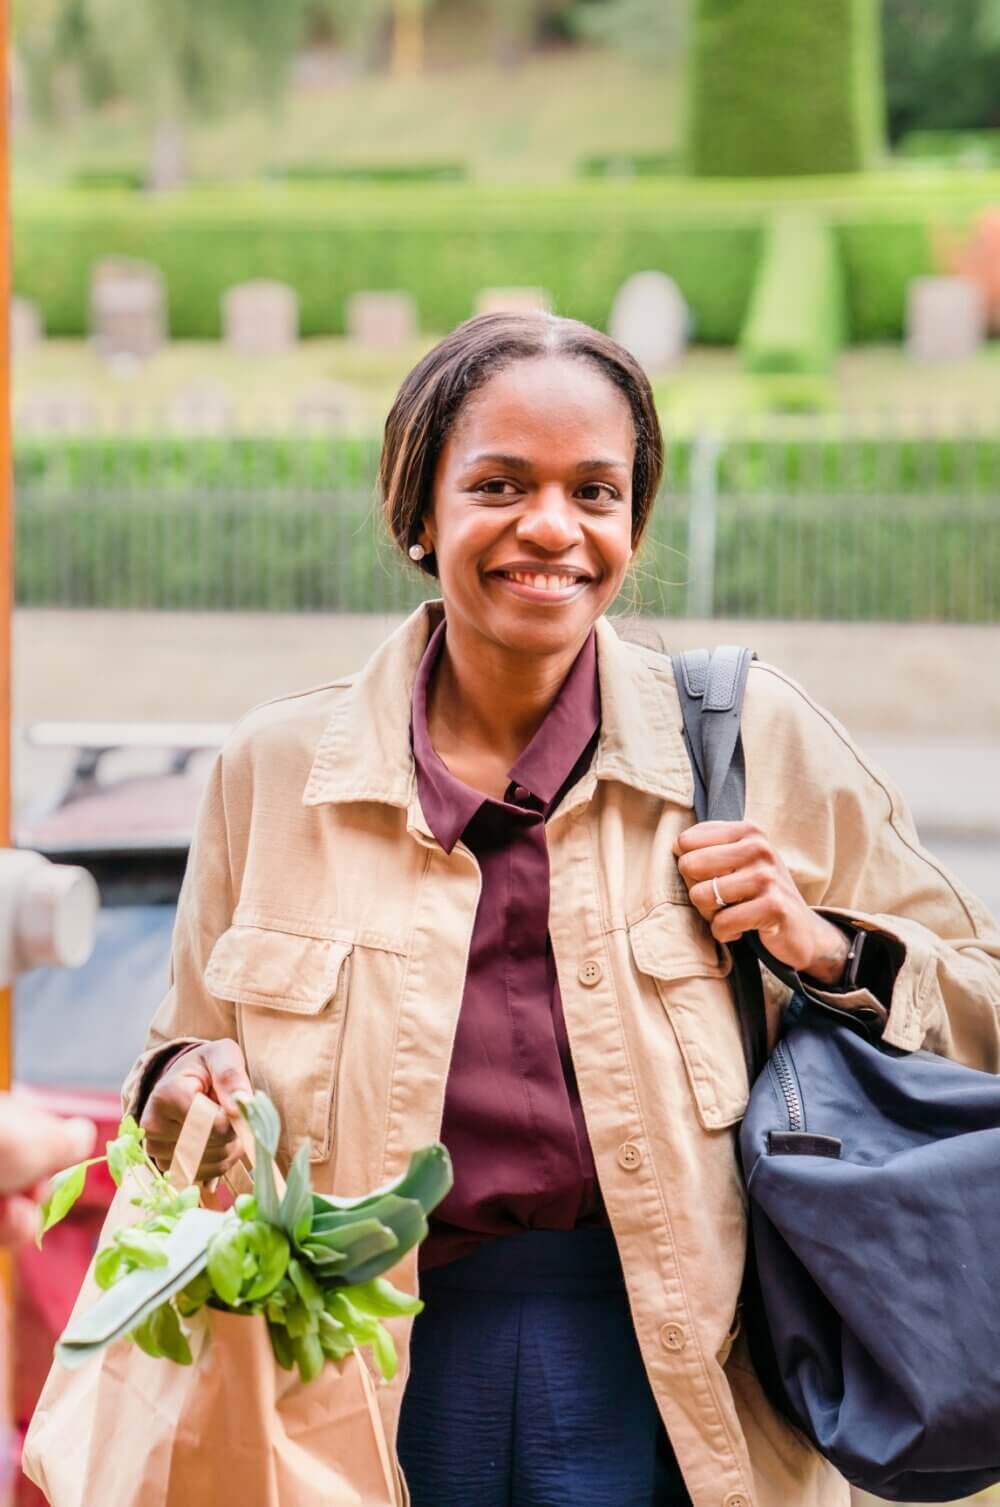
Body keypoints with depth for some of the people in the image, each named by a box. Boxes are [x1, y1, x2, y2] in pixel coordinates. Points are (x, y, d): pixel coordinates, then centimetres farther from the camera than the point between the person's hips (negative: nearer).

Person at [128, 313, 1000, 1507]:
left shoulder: (759, 741, 0)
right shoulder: (274, 771, 3)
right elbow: (190, 1062, 13)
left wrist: (823, 952, -10)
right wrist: (186, 1092, -10)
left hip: (666, 1394, -1)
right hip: (381, 1395, 1)